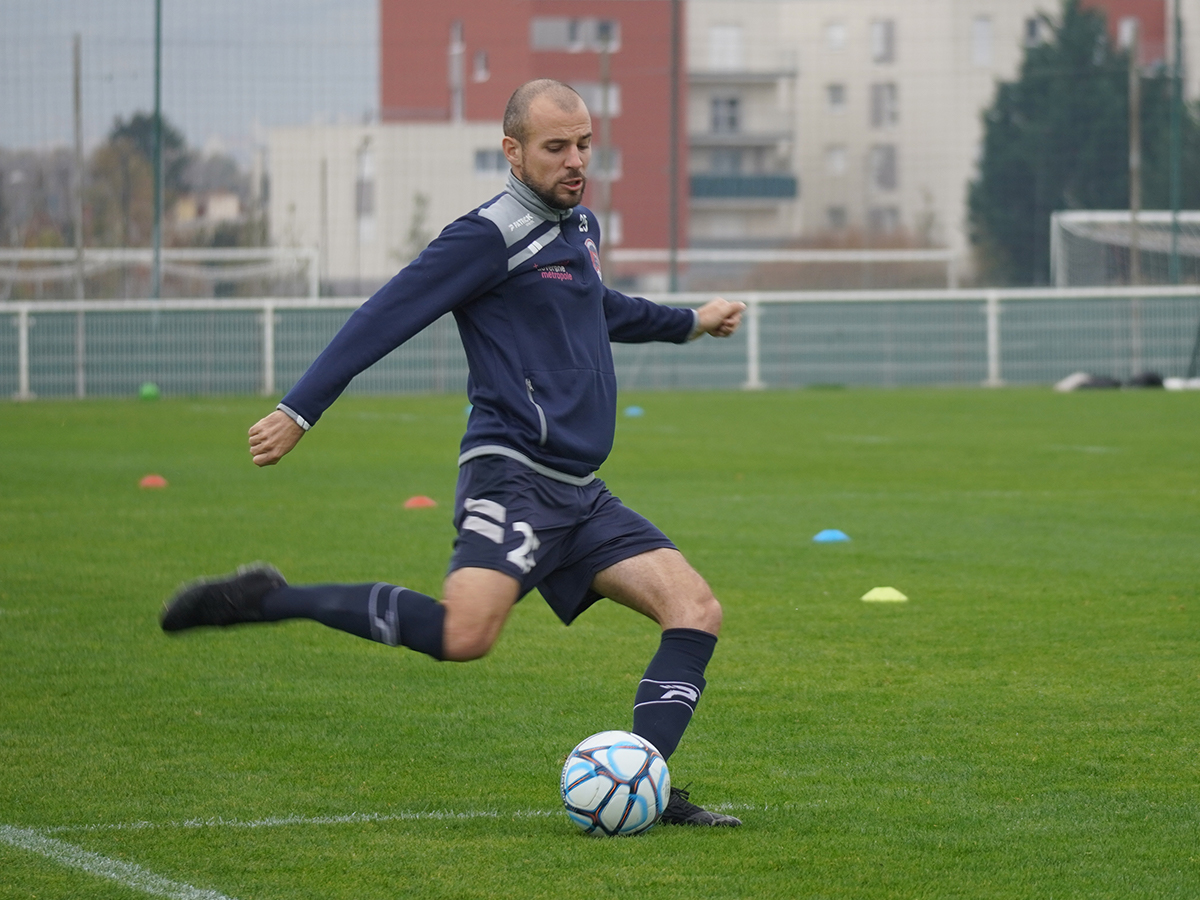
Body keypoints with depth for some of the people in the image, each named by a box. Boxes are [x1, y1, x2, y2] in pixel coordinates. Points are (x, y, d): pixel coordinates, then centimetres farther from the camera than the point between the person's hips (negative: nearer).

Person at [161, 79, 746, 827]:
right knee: (464, 635, -30)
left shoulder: (580, 227, 19)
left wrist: (687, 322, 52)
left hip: (580, 496, 9)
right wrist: (299, 413, -16)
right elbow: (385, 317, -12)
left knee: (697, 610, -4)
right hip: (513, 477, -9)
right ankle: (266, 600, -17)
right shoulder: (491, 236, -9)